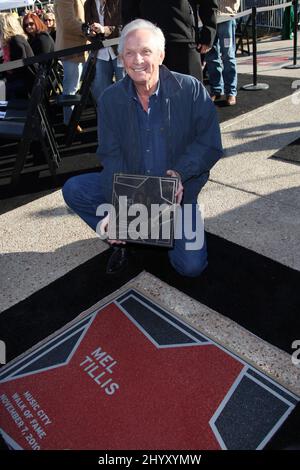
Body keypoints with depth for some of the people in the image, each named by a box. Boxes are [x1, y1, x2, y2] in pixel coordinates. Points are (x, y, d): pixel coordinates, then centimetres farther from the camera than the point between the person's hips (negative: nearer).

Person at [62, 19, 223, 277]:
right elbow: (111, 156, -8)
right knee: (73, 190, -17)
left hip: (178, 190, -2)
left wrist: (180, 173, -28)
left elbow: (210, 144, -11)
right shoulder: (110, 99, -3)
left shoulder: (191, 89, -10)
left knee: (191, 265, -17)